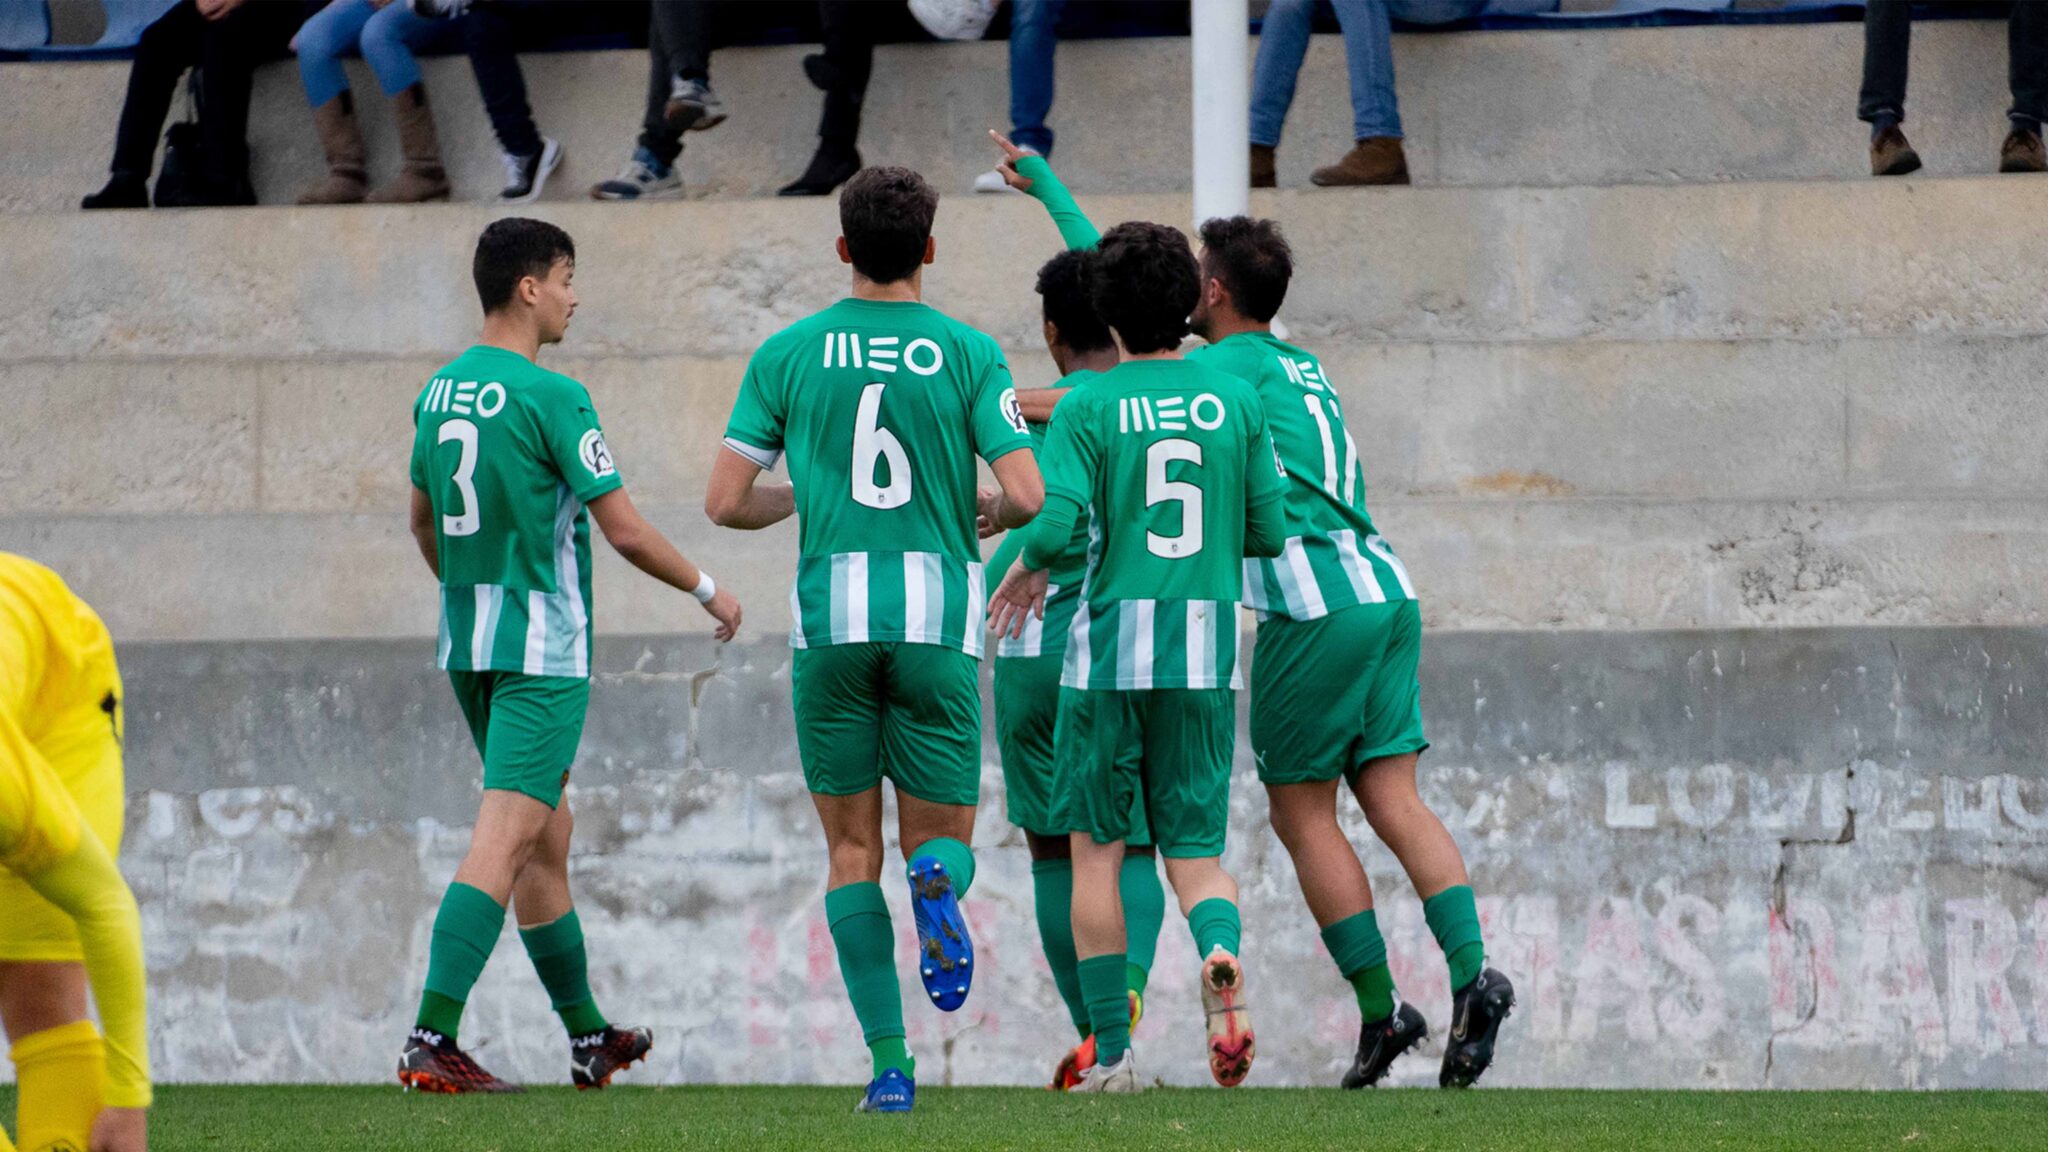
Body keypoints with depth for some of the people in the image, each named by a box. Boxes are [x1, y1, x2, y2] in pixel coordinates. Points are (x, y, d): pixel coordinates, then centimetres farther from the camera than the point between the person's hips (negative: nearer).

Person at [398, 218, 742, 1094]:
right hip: (542, 645, -8)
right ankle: (432, 1041, -20)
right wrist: (706, 589, 2)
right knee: (505, 839, -11)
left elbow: (424, 524, 20)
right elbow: (623, 529, -13)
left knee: (547, 835, 18)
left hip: (466, 642, 8)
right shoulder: (550, 397, -15)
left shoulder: (439, 392, 8)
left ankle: (589, 1036, 27)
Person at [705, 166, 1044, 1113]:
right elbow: (1027, 494, -7)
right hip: (938, 618, 0)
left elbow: (726, 501, 1)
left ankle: (889, 1064, -4)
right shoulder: (968, 353, 0)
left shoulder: (789, 354, 2)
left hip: (830, 617, 0)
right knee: (942, 836, 12)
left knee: (852, 850, 8)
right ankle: (938, 884, -28)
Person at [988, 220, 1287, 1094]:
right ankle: (1221, 956, -26)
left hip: (1111, 644, -2)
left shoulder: (1089, 409, -6)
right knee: (1196, 848, 8)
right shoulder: (1235, 402, 3)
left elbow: (1058, 524, -16)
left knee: (1096, 848, 9)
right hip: (1206, 649, 2)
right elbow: (1267, 532, 6)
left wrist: (1025, 569, 5)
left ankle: (1112, 1052, 8)